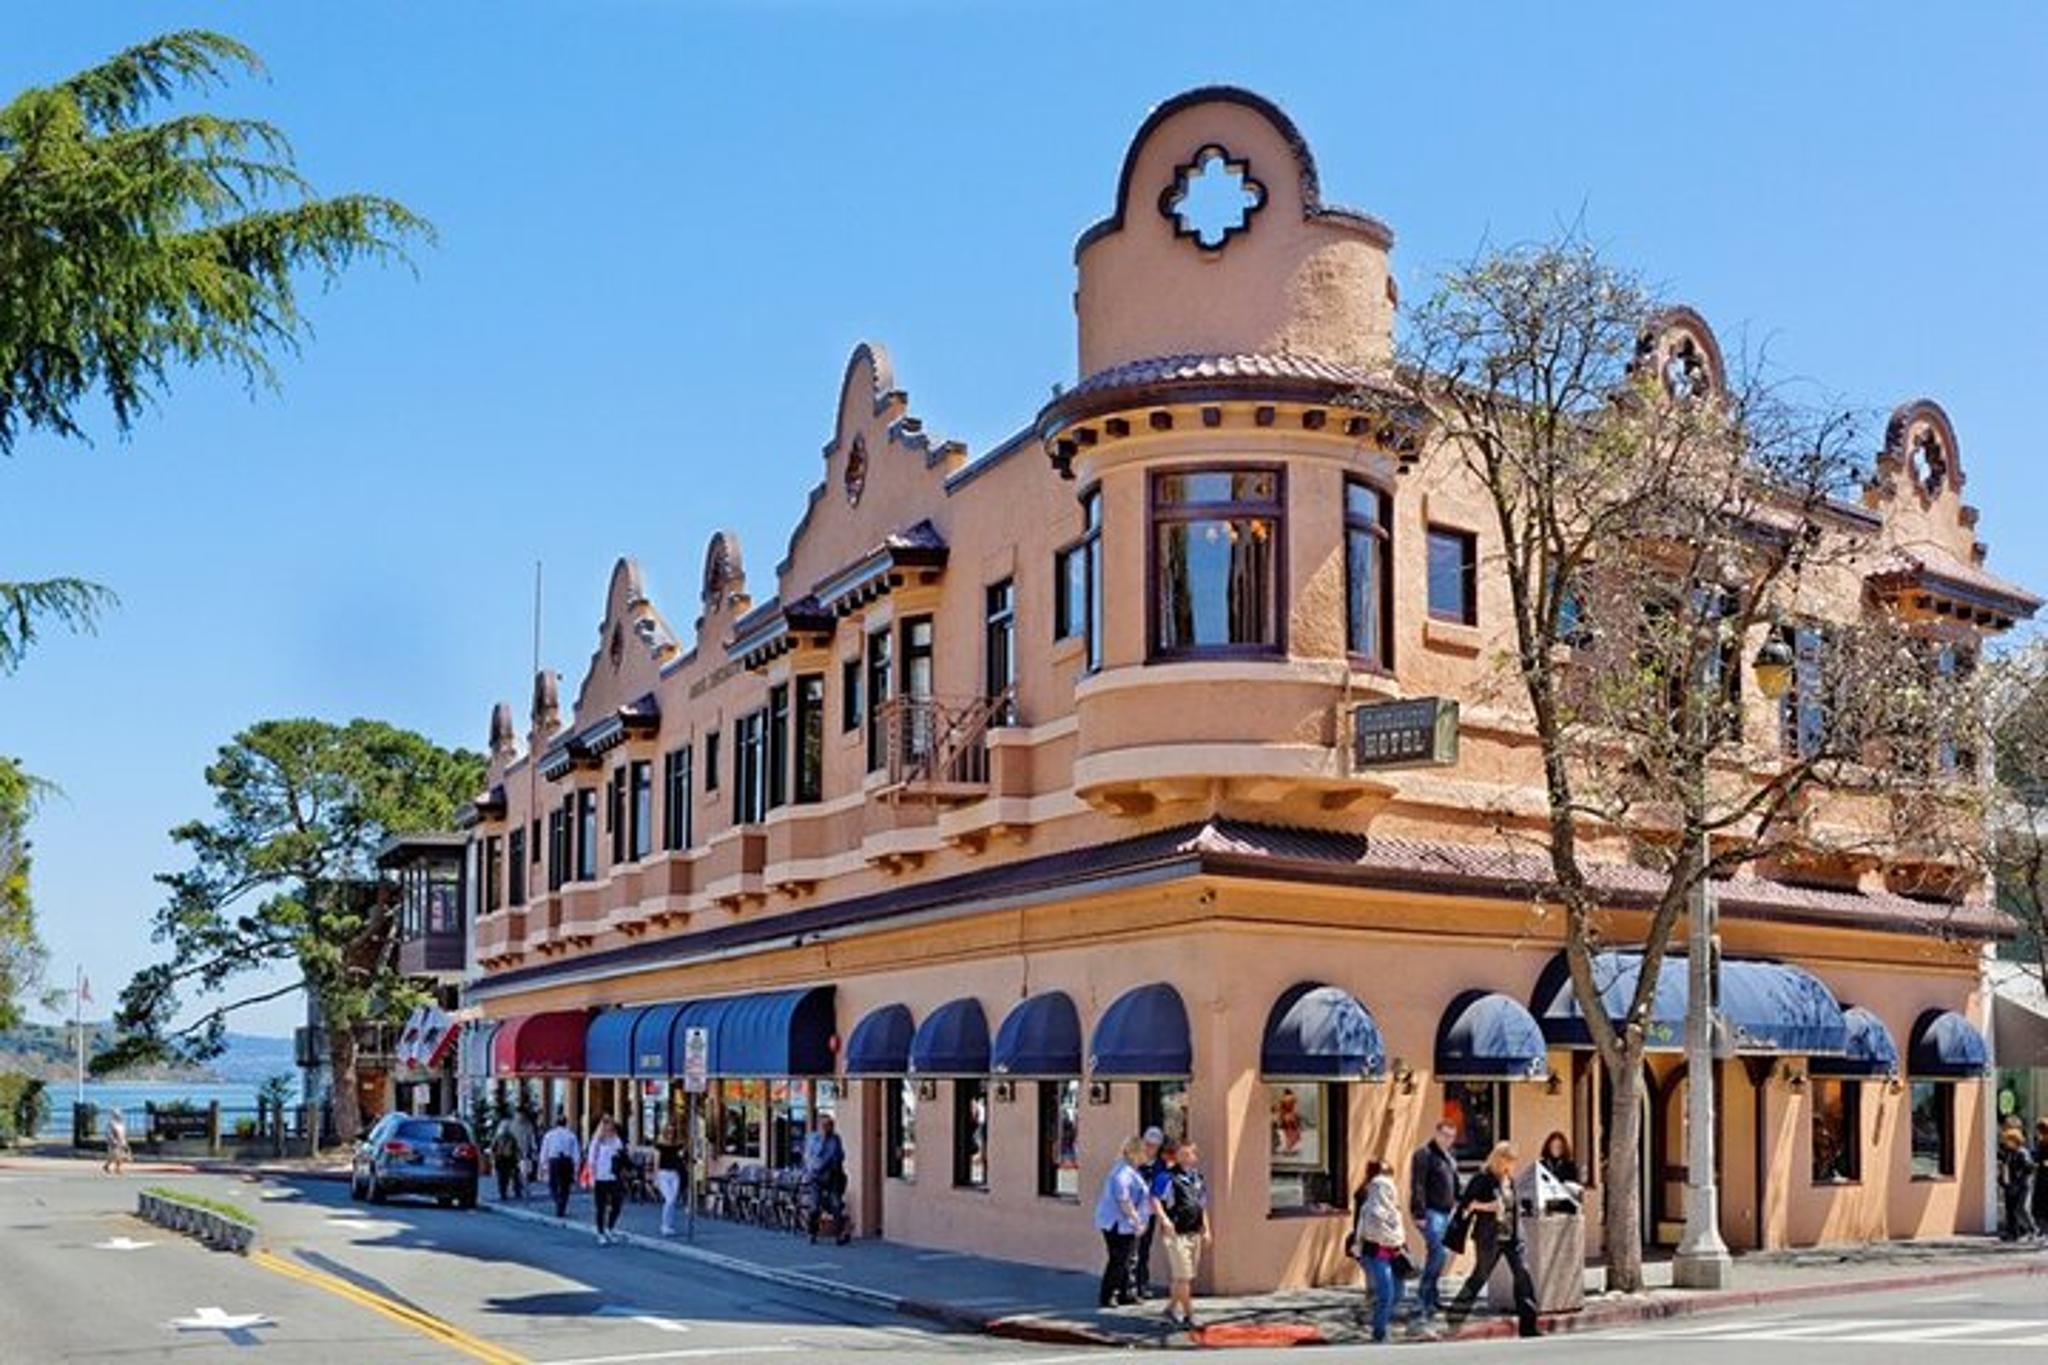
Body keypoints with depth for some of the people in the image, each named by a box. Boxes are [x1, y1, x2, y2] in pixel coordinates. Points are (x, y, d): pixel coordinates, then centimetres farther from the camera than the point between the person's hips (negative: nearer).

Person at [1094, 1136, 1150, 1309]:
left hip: (1125, 1224, 11)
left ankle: (1127, 1294, 22)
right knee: (1118, 1261, -6)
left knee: (1130, 1260, 14)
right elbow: (1123, 1200, -24)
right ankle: (1107, 1297, 1)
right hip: (1118, 1223, -11)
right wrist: (1136, 1219, -20)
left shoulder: (1131, 1171, 14)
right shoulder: (1123, 1173, -20)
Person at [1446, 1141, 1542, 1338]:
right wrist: (1486, 1206, -22)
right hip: (1490, 1237, -6)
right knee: (1480, 1276, 1)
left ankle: (1528, 1324, 4)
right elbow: (1466, 1204, -10)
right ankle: (1456, 1316, 16)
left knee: (1523, 1274, -1)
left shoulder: (1510, 1180, 11)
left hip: (1511, 1236, 6)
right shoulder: (1482, 1178, -9)